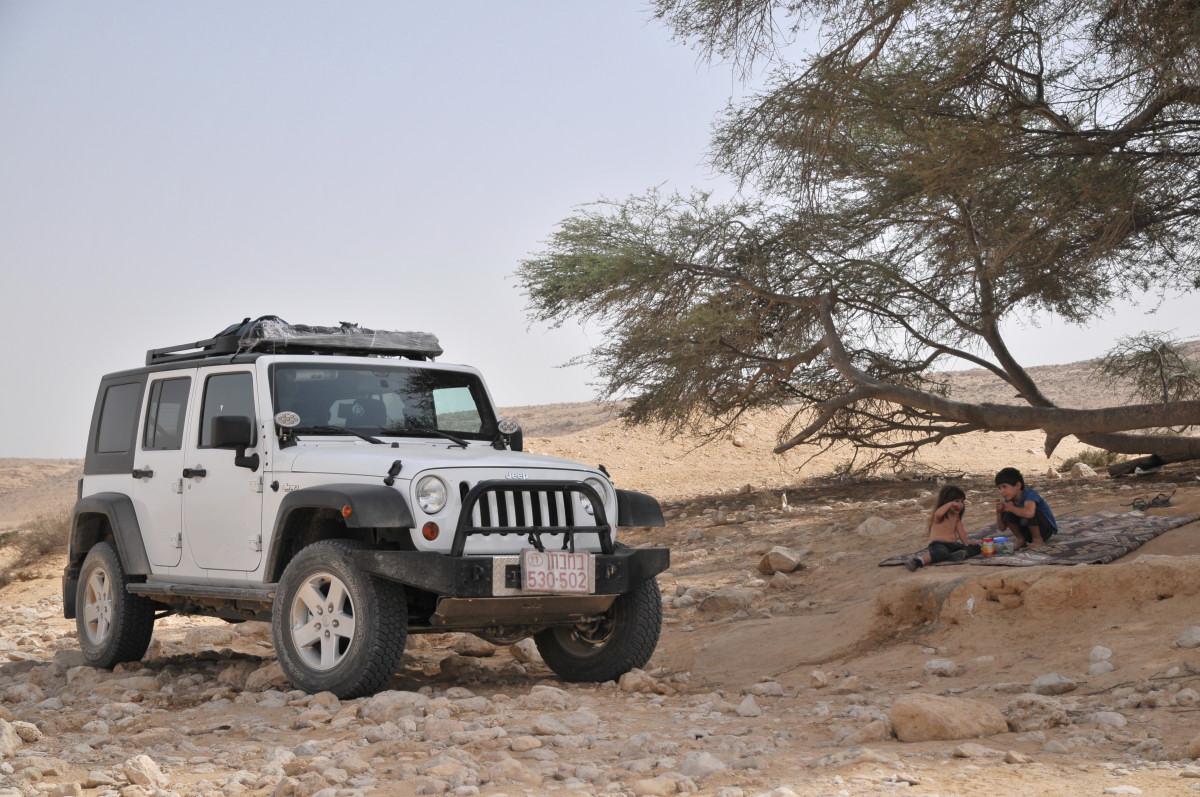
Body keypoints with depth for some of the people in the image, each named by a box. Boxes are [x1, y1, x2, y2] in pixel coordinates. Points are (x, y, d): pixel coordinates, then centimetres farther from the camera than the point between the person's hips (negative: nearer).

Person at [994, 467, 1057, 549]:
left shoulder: (1030, 494, -25)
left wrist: (1011, 508, -32)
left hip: (1047, 529, -6)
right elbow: (1002, 528, -2)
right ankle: (1020, 539, 4)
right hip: (1028, 533, 6)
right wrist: (998, 512, -21)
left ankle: (1038, 539, -11)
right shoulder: (1009, 501, -4)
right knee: (1006, 514, -15)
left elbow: (1029, 513, -50)